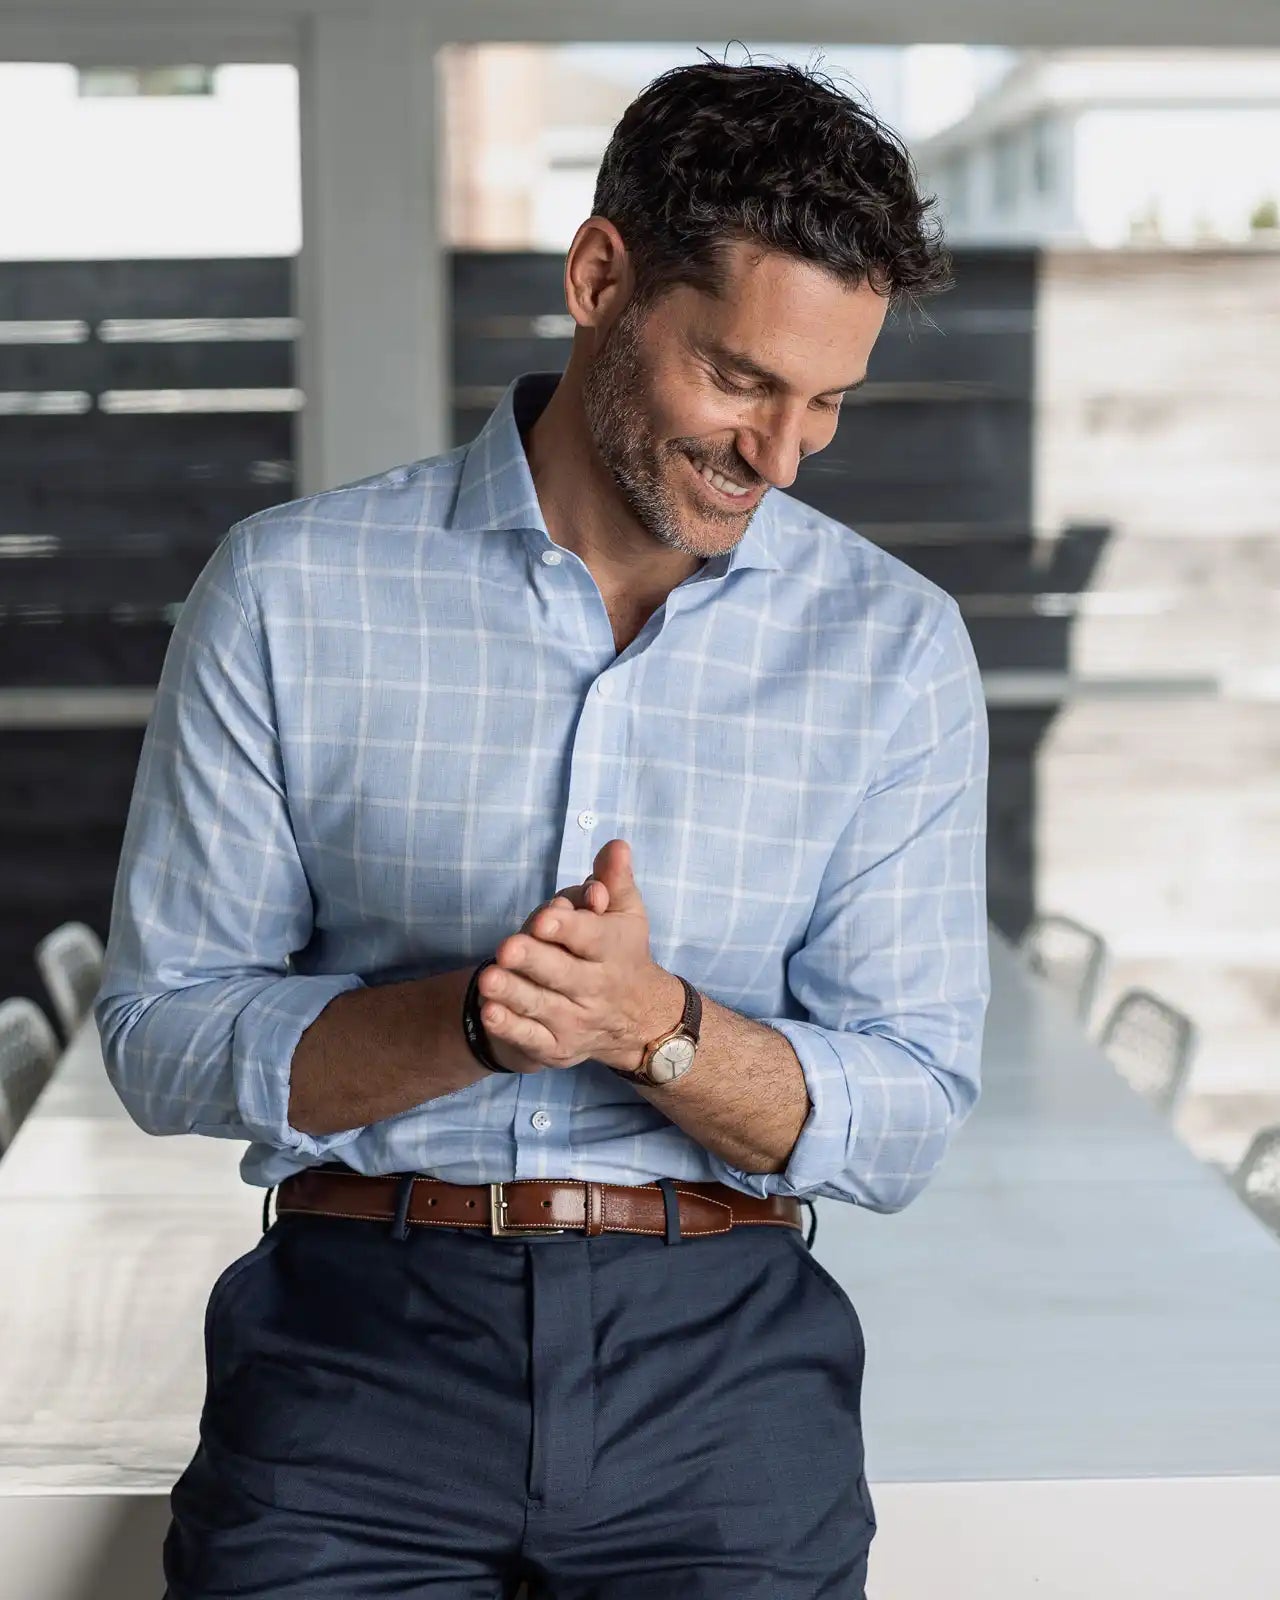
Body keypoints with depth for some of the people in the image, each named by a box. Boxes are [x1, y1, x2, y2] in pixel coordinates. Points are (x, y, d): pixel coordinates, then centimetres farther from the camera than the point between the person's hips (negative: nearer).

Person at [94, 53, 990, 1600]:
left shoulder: (894, 643, 4)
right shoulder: (289, 590, 2)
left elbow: (903, 1121, 2)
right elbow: (161, 1037, 1)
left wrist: (655, 1027, -17)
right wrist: (466, 1021, -16)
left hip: (718, 1352, 1)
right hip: (364, 1328, -1)